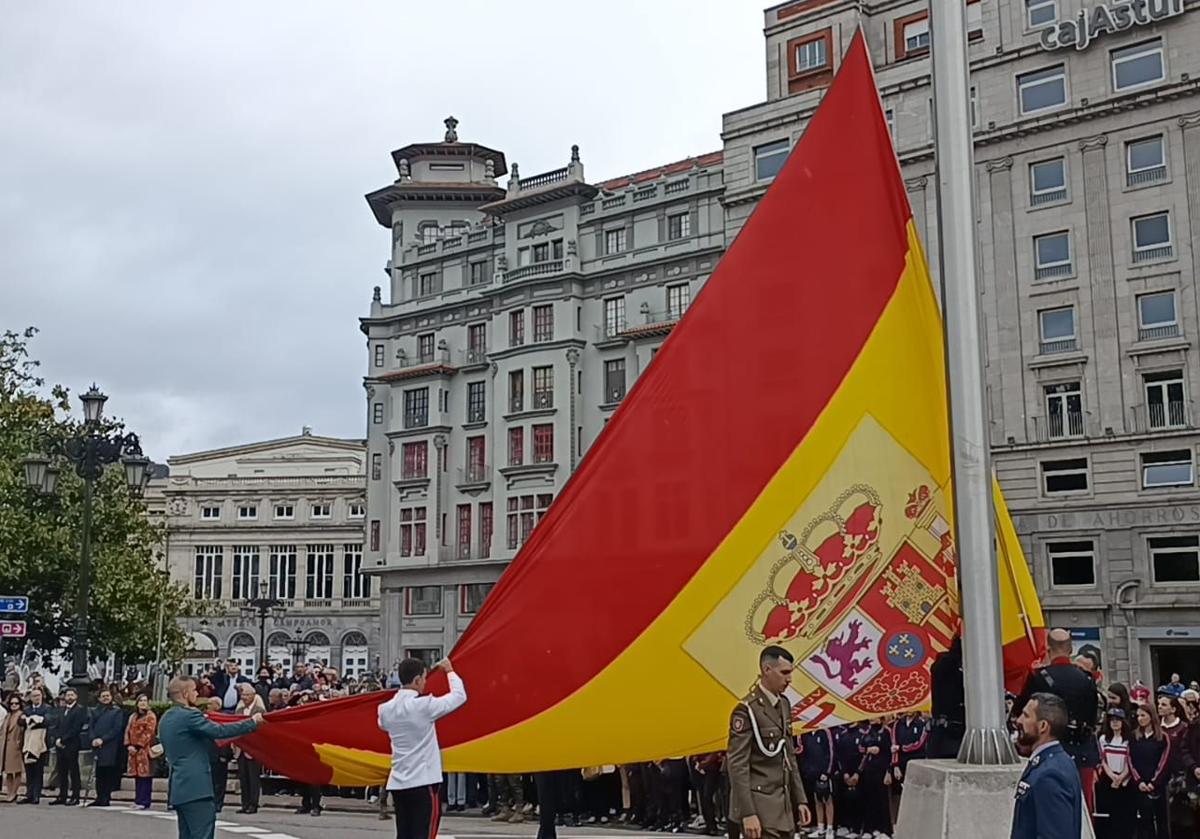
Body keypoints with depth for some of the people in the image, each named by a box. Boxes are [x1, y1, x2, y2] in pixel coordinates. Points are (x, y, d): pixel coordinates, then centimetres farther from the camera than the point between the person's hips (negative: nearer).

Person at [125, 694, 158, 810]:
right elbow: (128, 731, 13)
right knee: (137, 775, 8)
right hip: (134, 750, 7)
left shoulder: (151, 716, -3)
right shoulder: (133, 716, 19)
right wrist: (128, 745, -2)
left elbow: (148, 733, -10)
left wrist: (137, 746, -14)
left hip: (145, 750, -7)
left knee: (145, 775, -8)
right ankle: (138, 800, 14)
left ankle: (144, 802, -7)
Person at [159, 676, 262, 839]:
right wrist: (252, 722, -12)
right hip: (196, 787, -10)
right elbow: (219, 731, -19)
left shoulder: (166, 719, 15)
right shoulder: (188, 715, -14)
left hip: (179, 788, 10)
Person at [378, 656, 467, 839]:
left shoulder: (386, 708, 3)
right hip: (423, 783, -7)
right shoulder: (424, 705, -15)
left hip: (398, 783, 7)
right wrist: (449, 671, 12)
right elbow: (460, 696, -4)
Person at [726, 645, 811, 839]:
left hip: (784, 805, 8)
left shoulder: (784, 705, 12)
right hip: (760, 808, -8)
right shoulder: (746, 710, -13)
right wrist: (747, 814, -20)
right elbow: (737, 766, -16)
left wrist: (800, 800, 13)